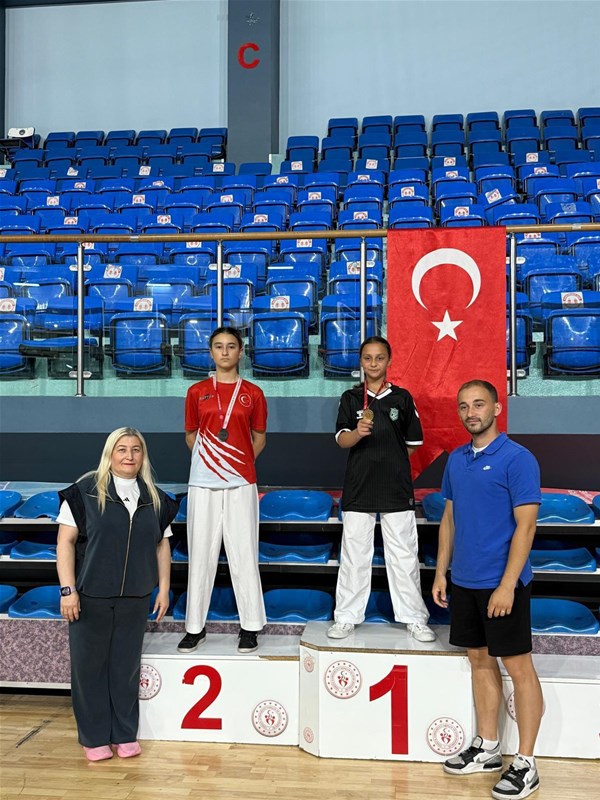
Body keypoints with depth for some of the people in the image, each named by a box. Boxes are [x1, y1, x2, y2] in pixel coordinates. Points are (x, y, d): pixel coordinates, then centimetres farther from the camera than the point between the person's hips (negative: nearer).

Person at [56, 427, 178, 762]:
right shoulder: (85, 491, -6)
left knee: (127, 666, 11)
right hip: (91, 596, -3)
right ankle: (94, 737, 22)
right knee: (89, 666, 7)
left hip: (135, 598, 3)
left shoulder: (155, 498, 6)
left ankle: (125, 734, 26)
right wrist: (68, 589, -11)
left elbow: (162, 546, 11)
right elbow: (66, 542, -6)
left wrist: (164, 589, 7)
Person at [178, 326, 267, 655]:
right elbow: (190, 436, 14)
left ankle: (250, 627, 13)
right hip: (203, 483, 1)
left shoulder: (253, 393, 5)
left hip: (241, 483, -1)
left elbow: (259, 439, 12)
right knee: (200, 554, 5)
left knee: (244, 554, 1)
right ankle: (195, 627, 17)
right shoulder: (197, 392, 7)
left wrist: (239, 463, 4)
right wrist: (209, 461, 6)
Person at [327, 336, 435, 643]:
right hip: (358, 488, 0)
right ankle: (346, 617, 17)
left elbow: (412, 445, 10)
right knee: (354, 556, 7)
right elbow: (342, 440, -9)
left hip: (397, 490, 0)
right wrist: (358, 432, -28)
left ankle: (415, 619, 15)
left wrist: (388, 457, 9)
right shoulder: (350, 398, 4)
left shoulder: (402, 397, 4)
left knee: (404, 556, 4)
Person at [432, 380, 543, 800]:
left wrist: (507, 585, -20)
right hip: (464, 583, 7)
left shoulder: (517, 459, -13)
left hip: (502, 584, -7)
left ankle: (525, 763, 14)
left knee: (518, 668, 3)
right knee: (481, 660, 15)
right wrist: (441, 572, 10)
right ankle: (487, 748, 29)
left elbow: (526, 525, -16)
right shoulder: (456, 459, 9)